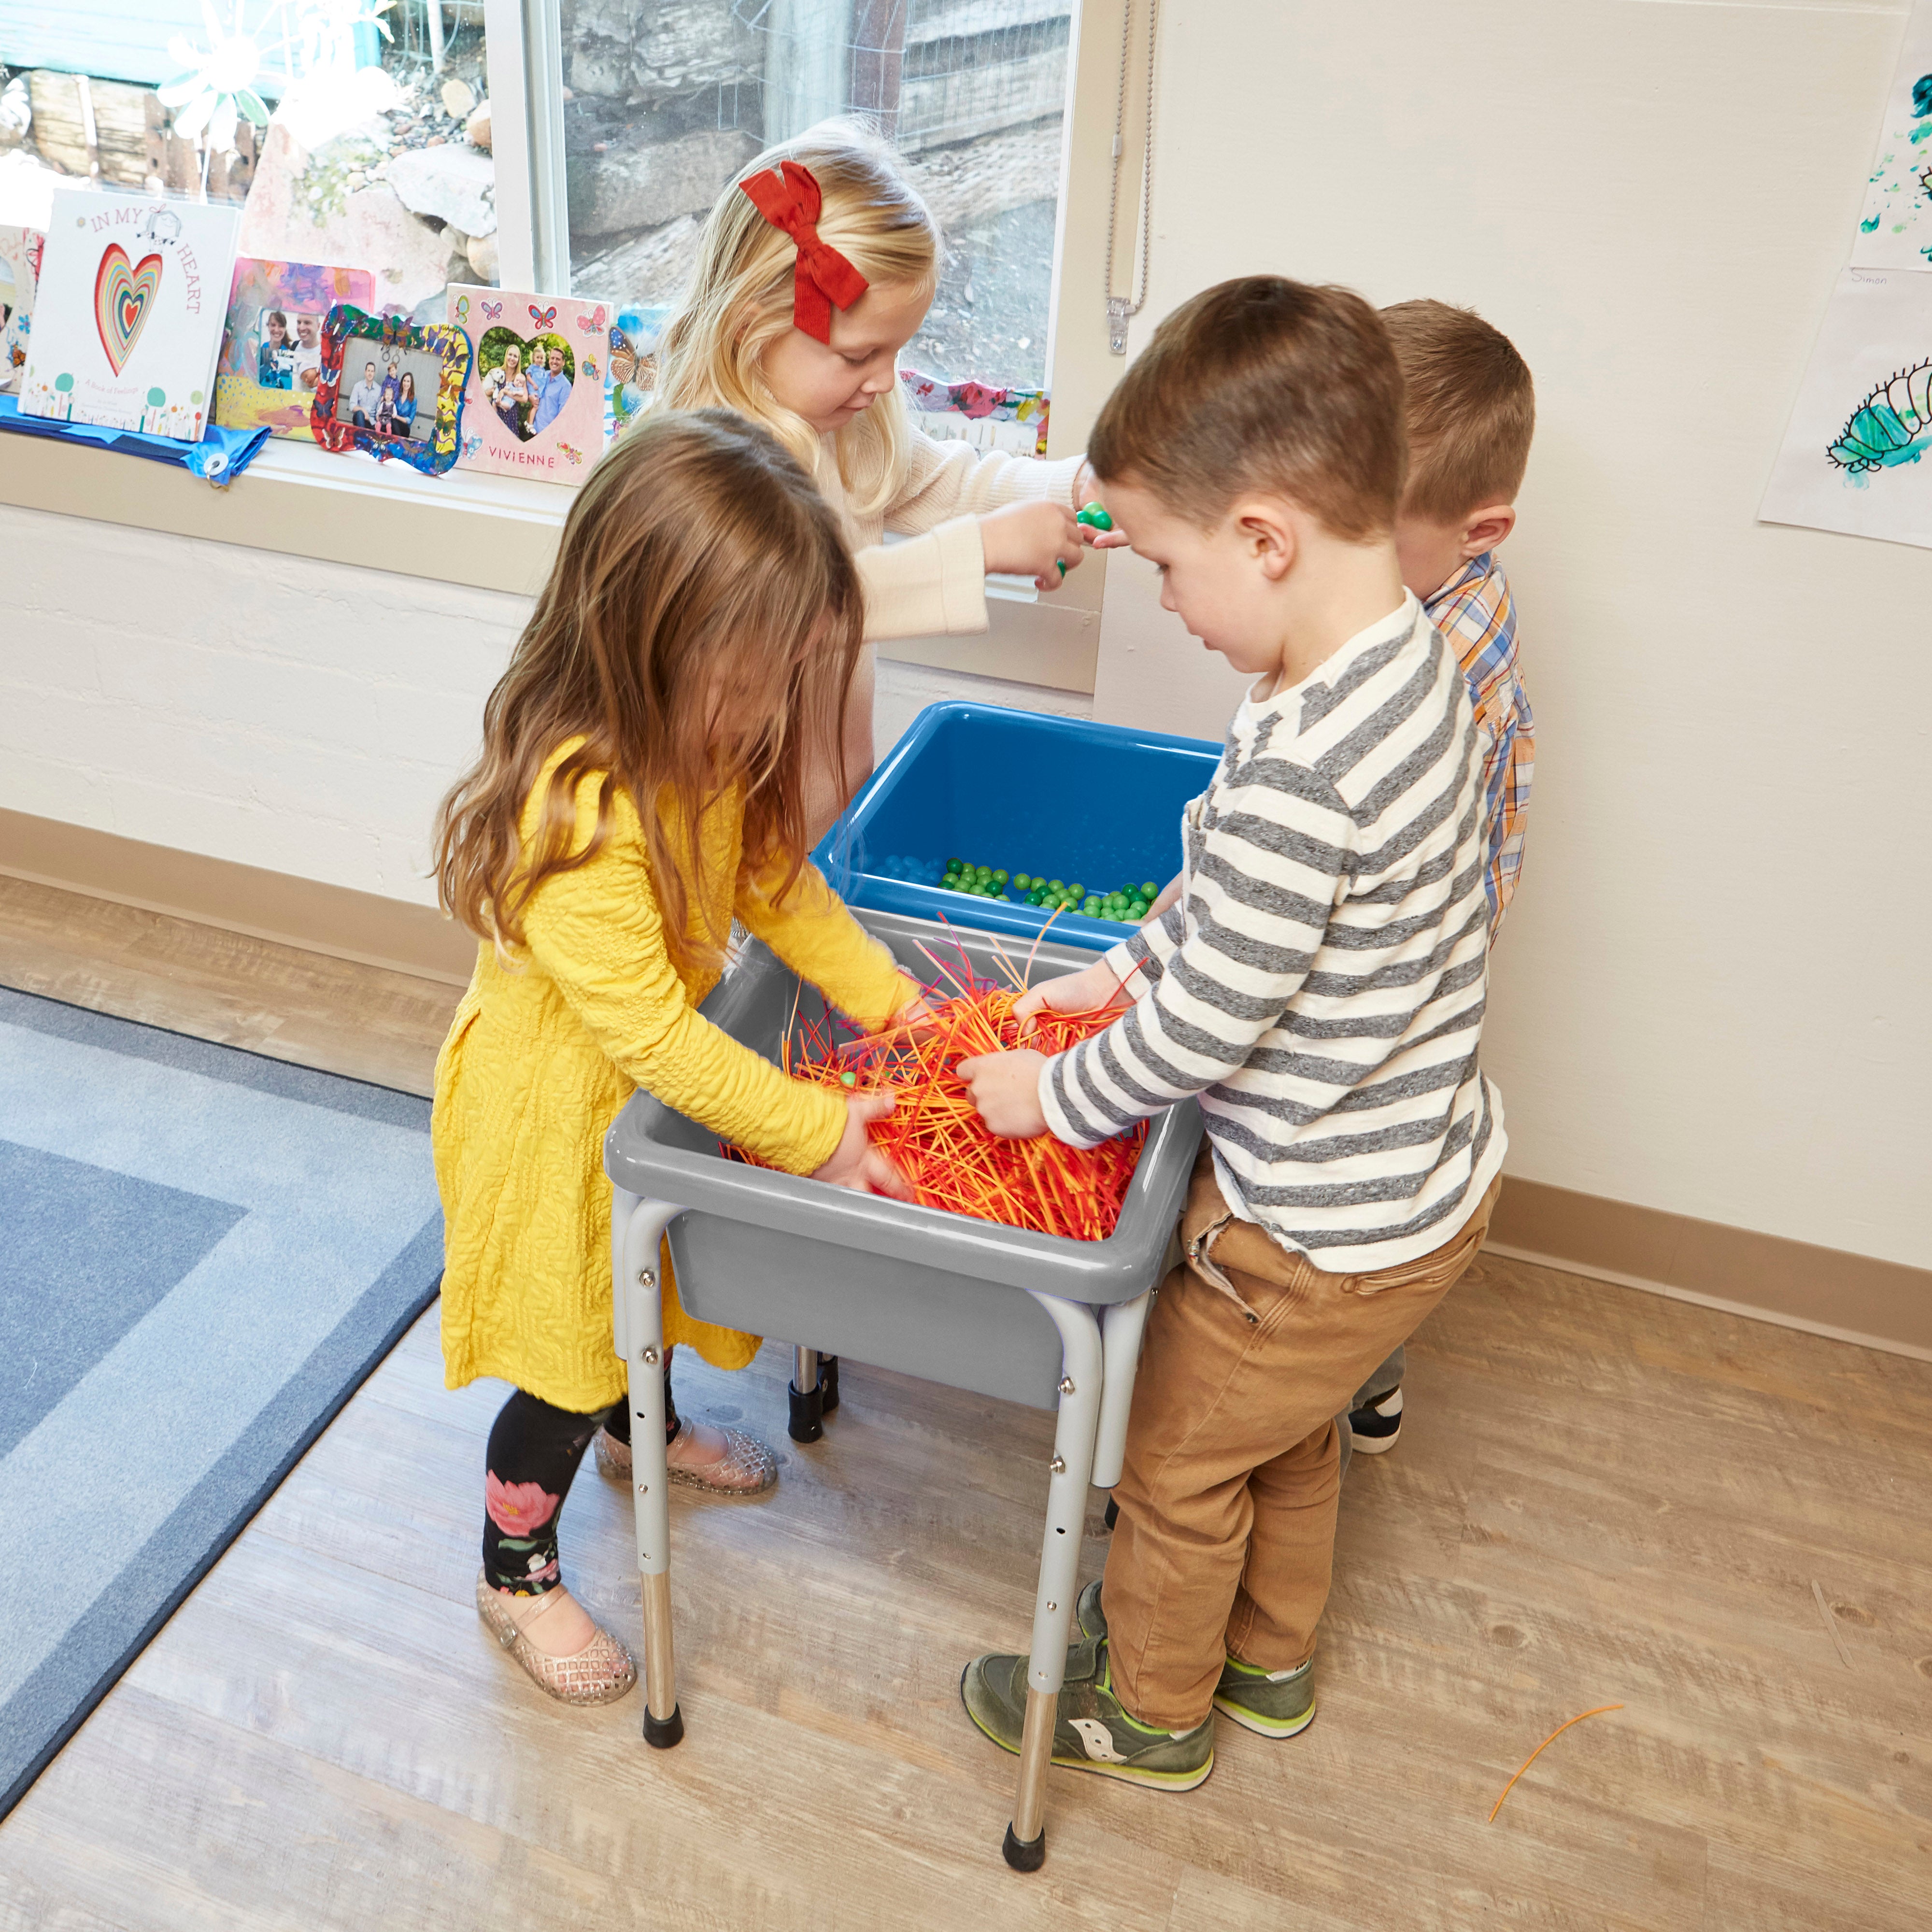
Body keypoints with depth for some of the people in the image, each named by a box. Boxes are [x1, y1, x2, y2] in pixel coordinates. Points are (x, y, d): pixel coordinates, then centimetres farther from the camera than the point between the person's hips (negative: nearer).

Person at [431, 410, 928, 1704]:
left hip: (663, 1069, 8)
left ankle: (640, 1422, 62)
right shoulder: (575, 817, -39)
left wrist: (887, 994, -7)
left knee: (650, 1282, 31)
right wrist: (813, 1130, -28)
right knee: (567, 1349, 12)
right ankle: (517, 1574, 38)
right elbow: (651, 1032, -34)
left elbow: (773, 877, 2)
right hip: (559, 1110, -8)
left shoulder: (706, 746, -12)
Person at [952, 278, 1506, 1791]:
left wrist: (1058, 1094, -9)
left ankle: (1151, 1713, 43)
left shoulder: (1299, 770, -35)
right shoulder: (1409, 658, -4)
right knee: (1287, 1433, 30)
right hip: (1429, 1173, 9)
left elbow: (1203, 1030, -25)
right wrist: (1129, 965, 8)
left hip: (1326, 1233, -9)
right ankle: (1269, 1660, 55)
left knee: (1174, 1461, 17)